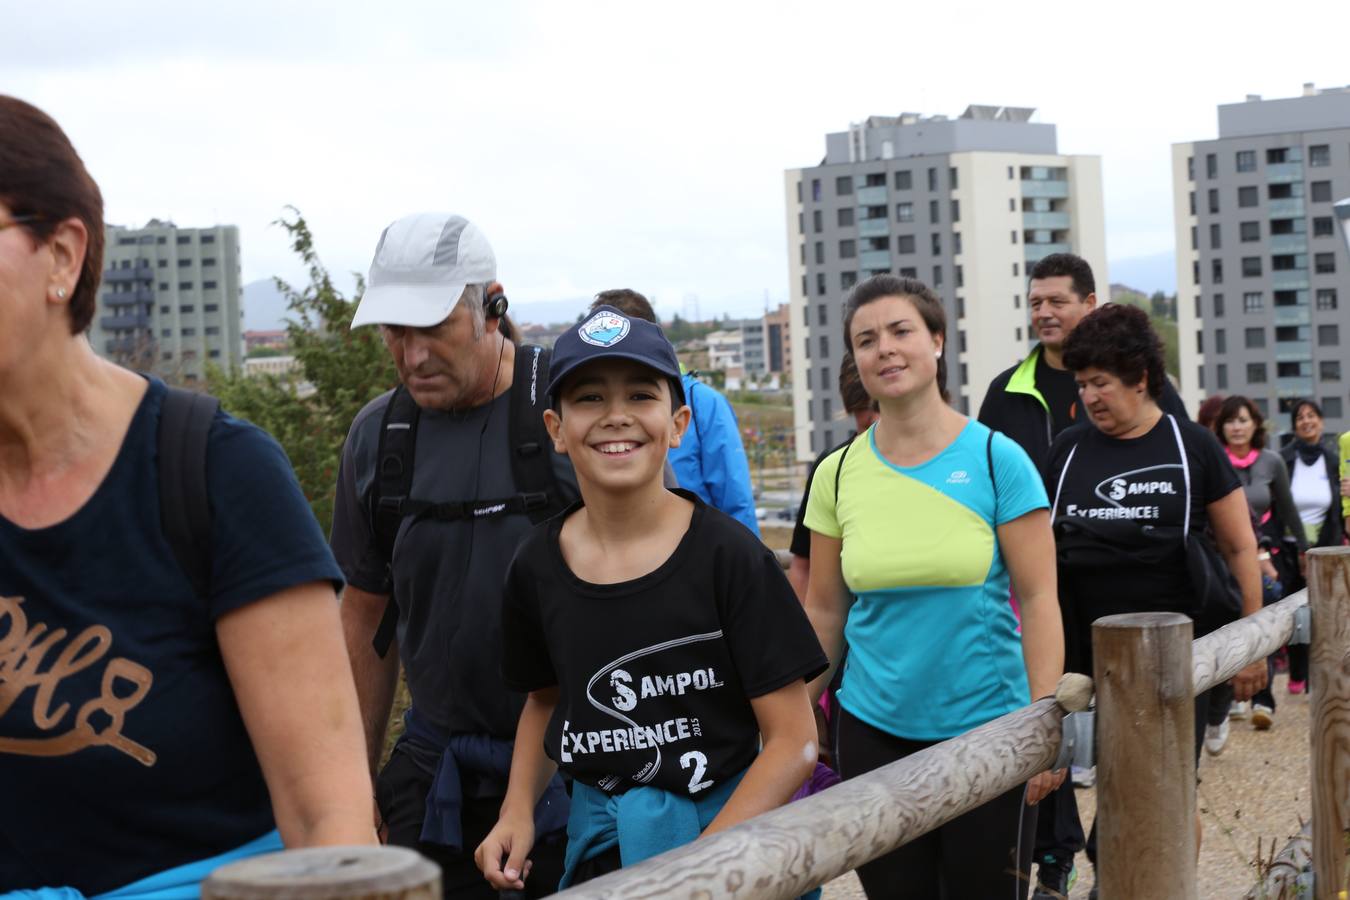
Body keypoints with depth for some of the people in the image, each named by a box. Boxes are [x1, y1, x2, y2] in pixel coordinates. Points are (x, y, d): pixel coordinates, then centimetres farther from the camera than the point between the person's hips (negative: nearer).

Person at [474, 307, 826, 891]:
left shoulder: (729, 557, -15)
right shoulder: (537, 567, -3)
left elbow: (794, 741, -13)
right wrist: (518, 810, -2)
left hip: (727, 825, -3)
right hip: (596, 837, 3)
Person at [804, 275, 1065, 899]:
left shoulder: (996, 459, -7)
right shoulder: (839, 472, 1)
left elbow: (1038, 600, -8)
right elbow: (824, 610, 7)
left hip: (986, 726, -2)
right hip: (873, 730, 3)